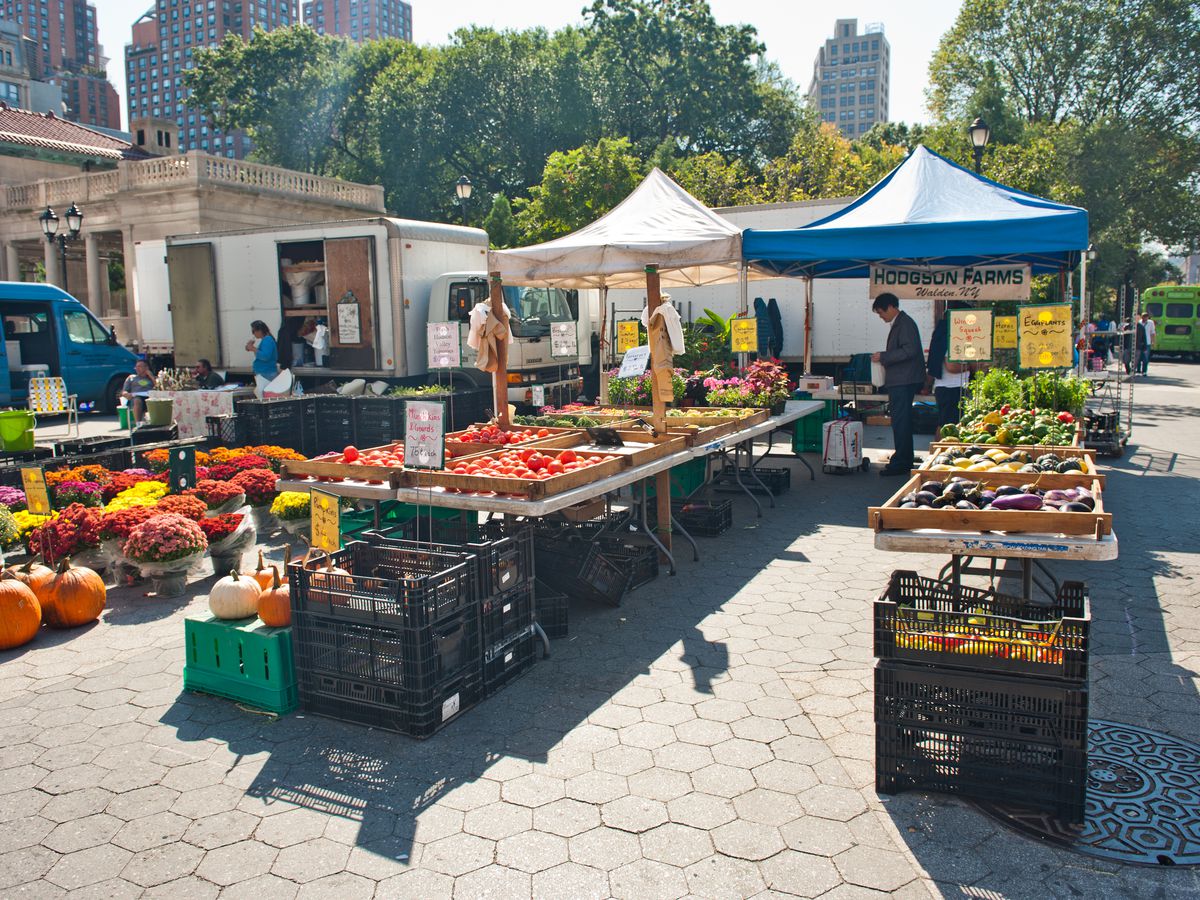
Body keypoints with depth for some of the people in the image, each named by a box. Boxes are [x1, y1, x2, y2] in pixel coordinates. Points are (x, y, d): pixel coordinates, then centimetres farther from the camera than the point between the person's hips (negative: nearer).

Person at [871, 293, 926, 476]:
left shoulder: (905, 323, -13)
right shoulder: (898, 323, 18)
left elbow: (909, 351, -23)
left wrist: (883, 357, -18)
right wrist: (884, 358, 17)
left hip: (903, 382, -11)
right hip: (900, 381, 11)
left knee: (900, 422, -8)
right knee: (902, 422, 14)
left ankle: (900, 463, -6)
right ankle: (905, 461, 21)